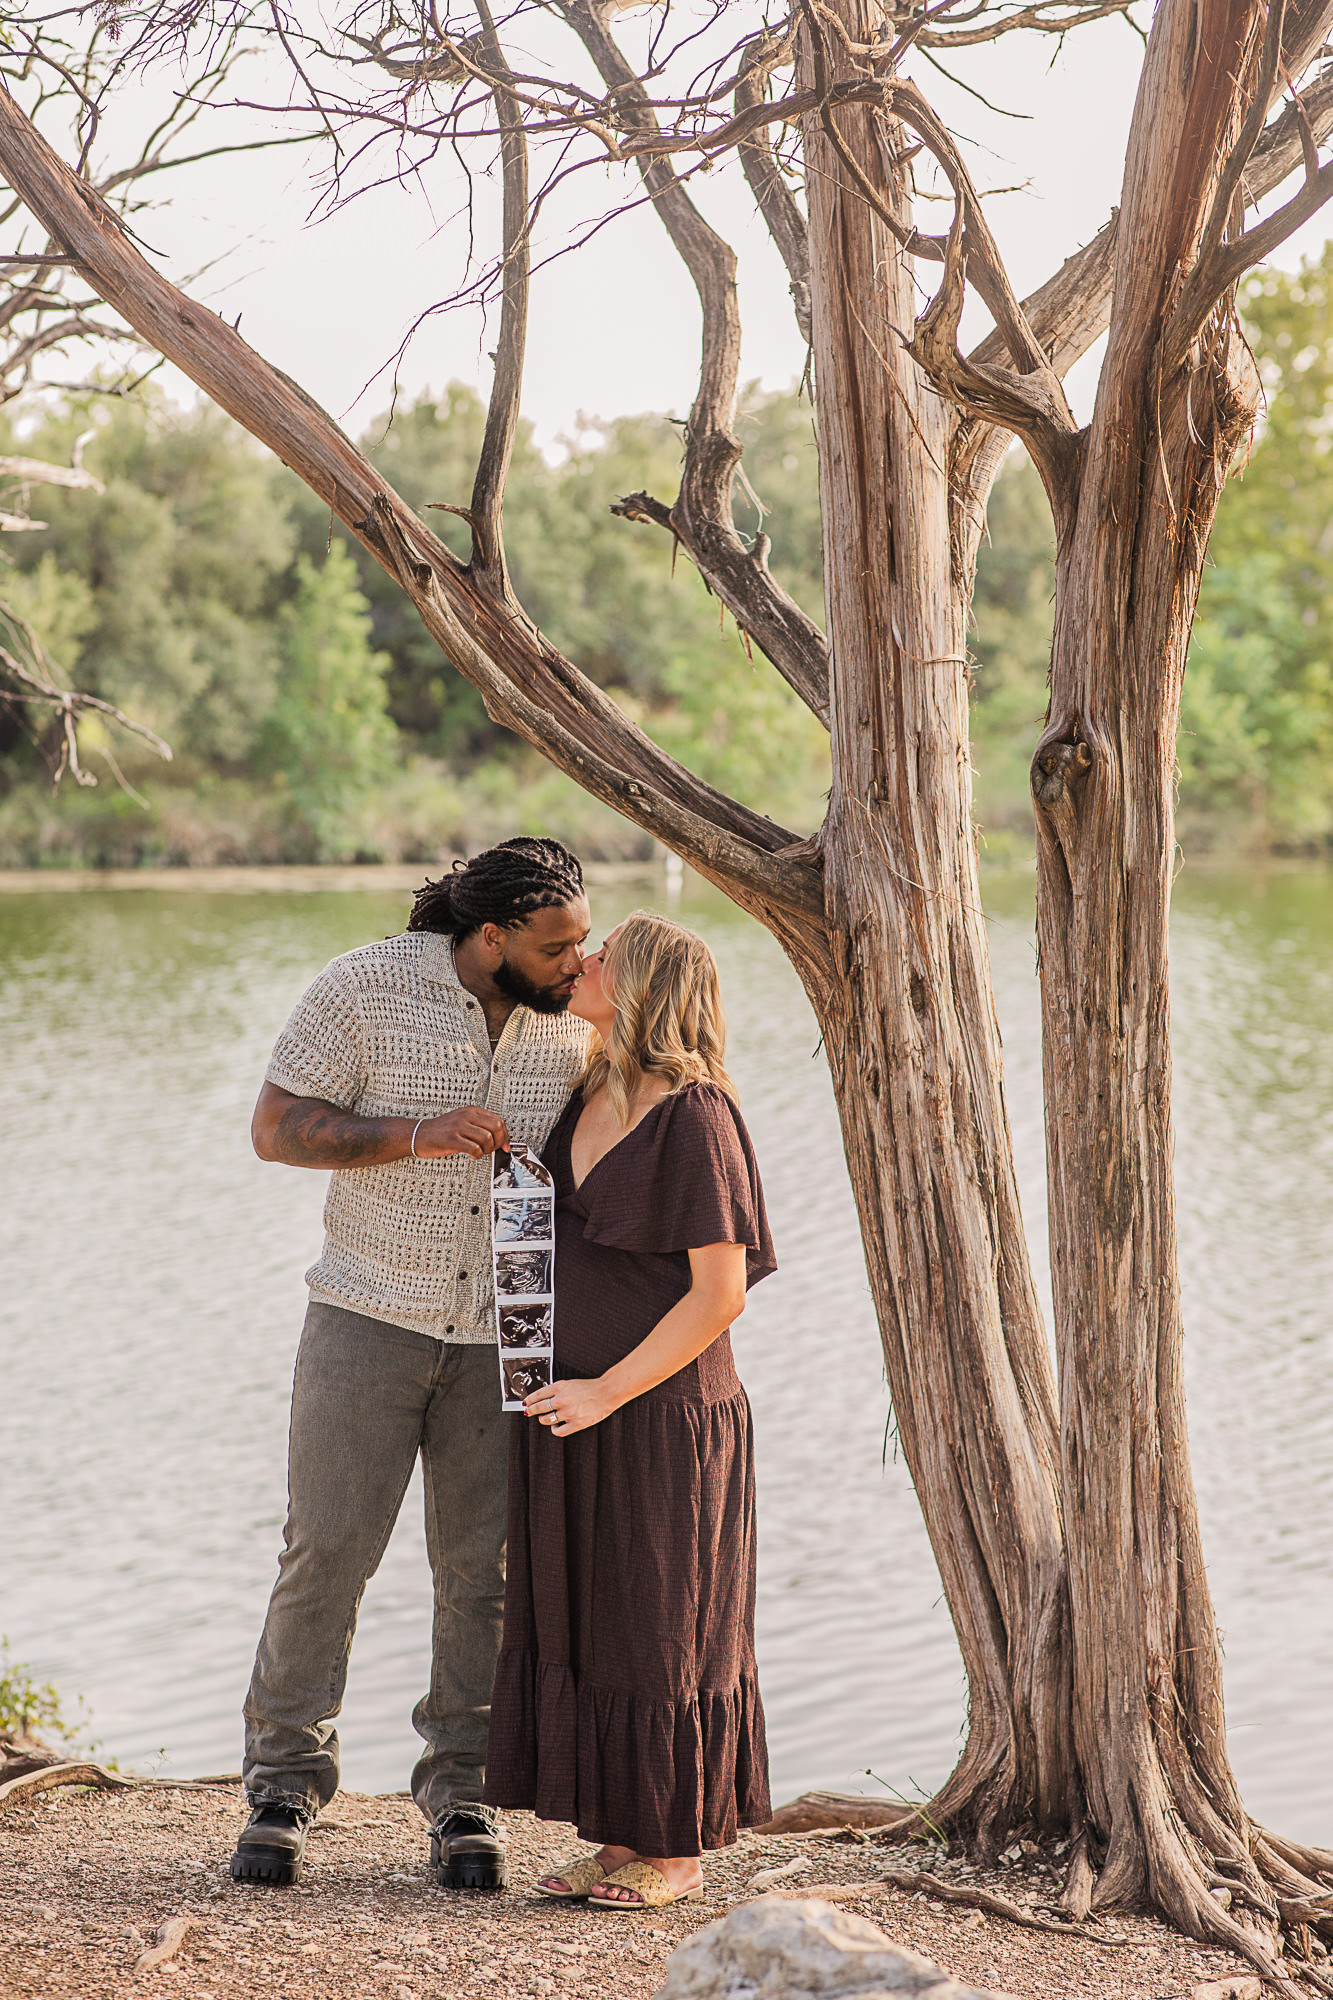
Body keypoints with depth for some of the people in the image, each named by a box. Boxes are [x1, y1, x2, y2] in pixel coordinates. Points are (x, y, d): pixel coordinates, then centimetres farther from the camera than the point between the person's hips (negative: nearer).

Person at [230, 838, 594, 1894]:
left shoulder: (578, 1017, 2)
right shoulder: (366, 988, -8)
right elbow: (276, 1127, -8)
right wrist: (417, 1137, -20)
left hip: (506, 1333, 2)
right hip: (371, 1317, -2)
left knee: (486, 1568, 3)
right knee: (327, 1547, -3)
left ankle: (464, 1796, 15)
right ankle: (285, 1785, 11)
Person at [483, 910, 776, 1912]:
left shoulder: (694, 1118, -16)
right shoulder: (587, 1101, 7)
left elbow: (720, 1295, -17)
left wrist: (608, 1391, -17)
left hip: (663, 1416, -8)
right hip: (574, 1415, 8)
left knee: (660, 1630, 2)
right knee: (579, 1621, 11)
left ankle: (677, 1851, 14)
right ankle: (621, 1837, 21)